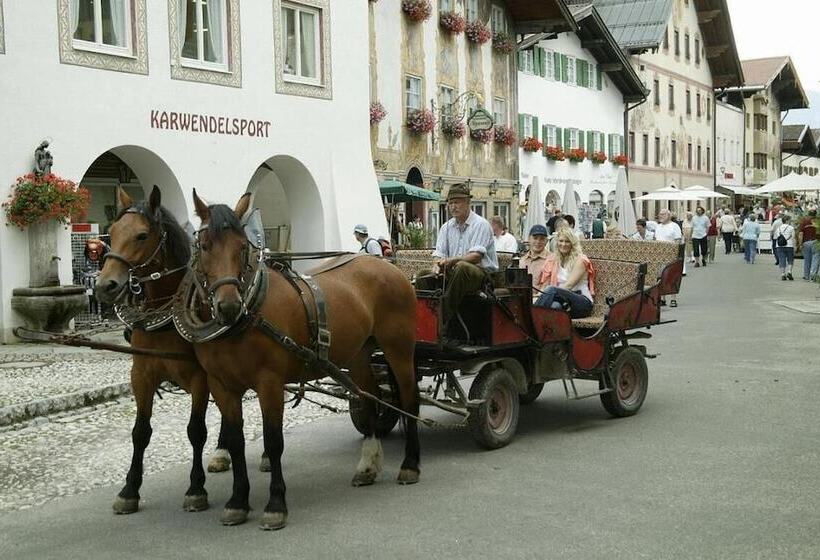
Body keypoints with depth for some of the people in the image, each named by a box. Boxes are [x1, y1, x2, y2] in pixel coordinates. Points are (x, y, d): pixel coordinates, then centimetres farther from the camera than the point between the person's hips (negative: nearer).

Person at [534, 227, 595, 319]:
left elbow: (569, 285, -9)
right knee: (555, 305, -38)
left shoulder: (580, 260, 3)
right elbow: (545, 286, 11)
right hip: (561, 301, 3)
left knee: (551, 290, -33)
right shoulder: (553, 260, 18)